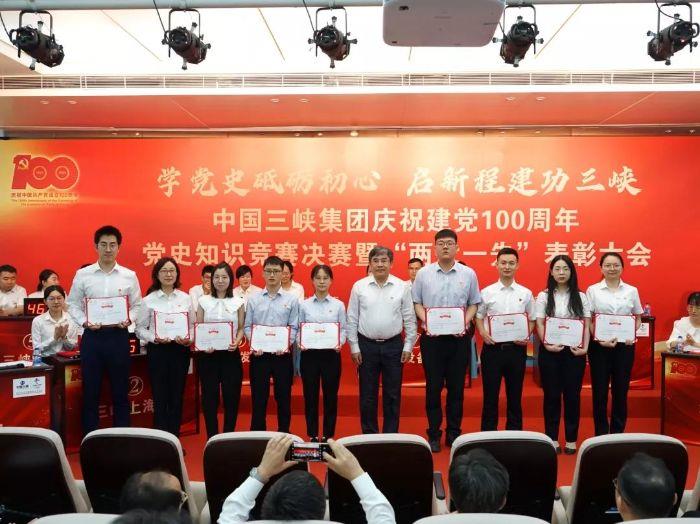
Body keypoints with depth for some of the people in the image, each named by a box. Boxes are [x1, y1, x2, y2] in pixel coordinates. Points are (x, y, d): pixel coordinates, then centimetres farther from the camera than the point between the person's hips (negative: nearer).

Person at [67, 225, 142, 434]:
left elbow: (137, 305, 7)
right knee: (90, 390, 7)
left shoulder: (129, 276, 3)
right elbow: (73, 304, 6)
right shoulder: (83, 274, 1)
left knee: (120, 391, 8)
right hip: (92, 335, 0)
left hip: (118, 336, 0)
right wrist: (84, 322, -10)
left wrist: (128, 320, -11)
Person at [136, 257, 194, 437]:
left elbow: (193, 326, 7)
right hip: (157, 351, -2)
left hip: (180, 350, 2)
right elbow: (140, 328, -1)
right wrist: (154, 338, -17)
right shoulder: (149, 300, 0)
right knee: (160, 397, 2)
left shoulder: (185, 298, 6)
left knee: (177, 396, 8)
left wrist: (188, 339, -11)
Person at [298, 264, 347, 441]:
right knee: (310, 396, 7)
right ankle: (312, 436, 20)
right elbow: (298, 329, 2)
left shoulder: (338, 305, 3)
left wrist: (340, 343, -16)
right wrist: (300, 343, -16)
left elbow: (343, 329, 2)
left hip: (331, 354, 0)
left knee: (330, 396, 6)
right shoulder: (304, 305, 3)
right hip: (309, 354, 0)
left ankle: (328, 436, 20)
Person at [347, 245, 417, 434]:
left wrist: (408, 346, 0)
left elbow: (409, 319, 3)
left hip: (393, 346, 0)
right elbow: (352, 319, 2)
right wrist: (354, 347, -1)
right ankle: (369, 434, 21)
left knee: (392, 395, 8)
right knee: (367, 395, 8)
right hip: (367, 346, 0)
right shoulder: (359, 286, -1)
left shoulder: (401, 287, -1)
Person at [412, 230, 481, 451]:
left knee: (456, 387, 8)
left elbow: (473, 304, 7)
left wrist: (466, 322, -9)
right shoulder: (424, 273, 2)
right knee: (433, 387, 5)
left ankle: (454, 433, 20)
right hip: (432, 336, 0)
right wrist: (425, 321, -9)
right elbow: (417, 303, 6)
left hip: (459, 337, 1)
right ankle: (434, 434, 15)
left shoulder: (468, 274, 2)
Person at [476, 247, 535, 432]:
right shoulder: (487, 292, 2)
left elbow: (532, 319, 11)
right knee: (490, 395, 5)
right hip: (492, 347, -1)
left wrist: (526, 336, -6)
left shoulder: (526, 293, 5)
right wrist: (483, 333, -9)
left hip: (516, 348, 1)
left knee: (515, 396, 10)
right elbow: (478, 317, 8)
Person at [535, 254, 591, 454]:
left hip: (574, 350, 1)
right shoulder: (543, 297, 5)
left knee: (572, 394, 5)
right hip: (550, 350, -1)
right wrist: (547, 345, -16)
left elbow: (586, 325, 3)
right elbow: (539, 324, -2)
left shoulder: (580, 297, 7)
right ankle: (552, 438, 14)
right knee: (551, 394, 4)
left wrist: (585, 347, -11)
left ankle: (571, 439, 16)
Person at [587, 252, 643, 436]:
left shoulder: (632, 291, 6)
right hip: (599, 345, -1)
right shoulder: (593, 290, 0)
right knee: (600, 390, 5)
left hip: (624, 345, 2)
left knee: (621, 390, 8)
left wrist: (633, 335, -7)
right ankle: (601, 434, 17)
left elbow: (638, 318, 12)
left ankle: (618, 433, 21)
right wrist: (599, 339, -15)